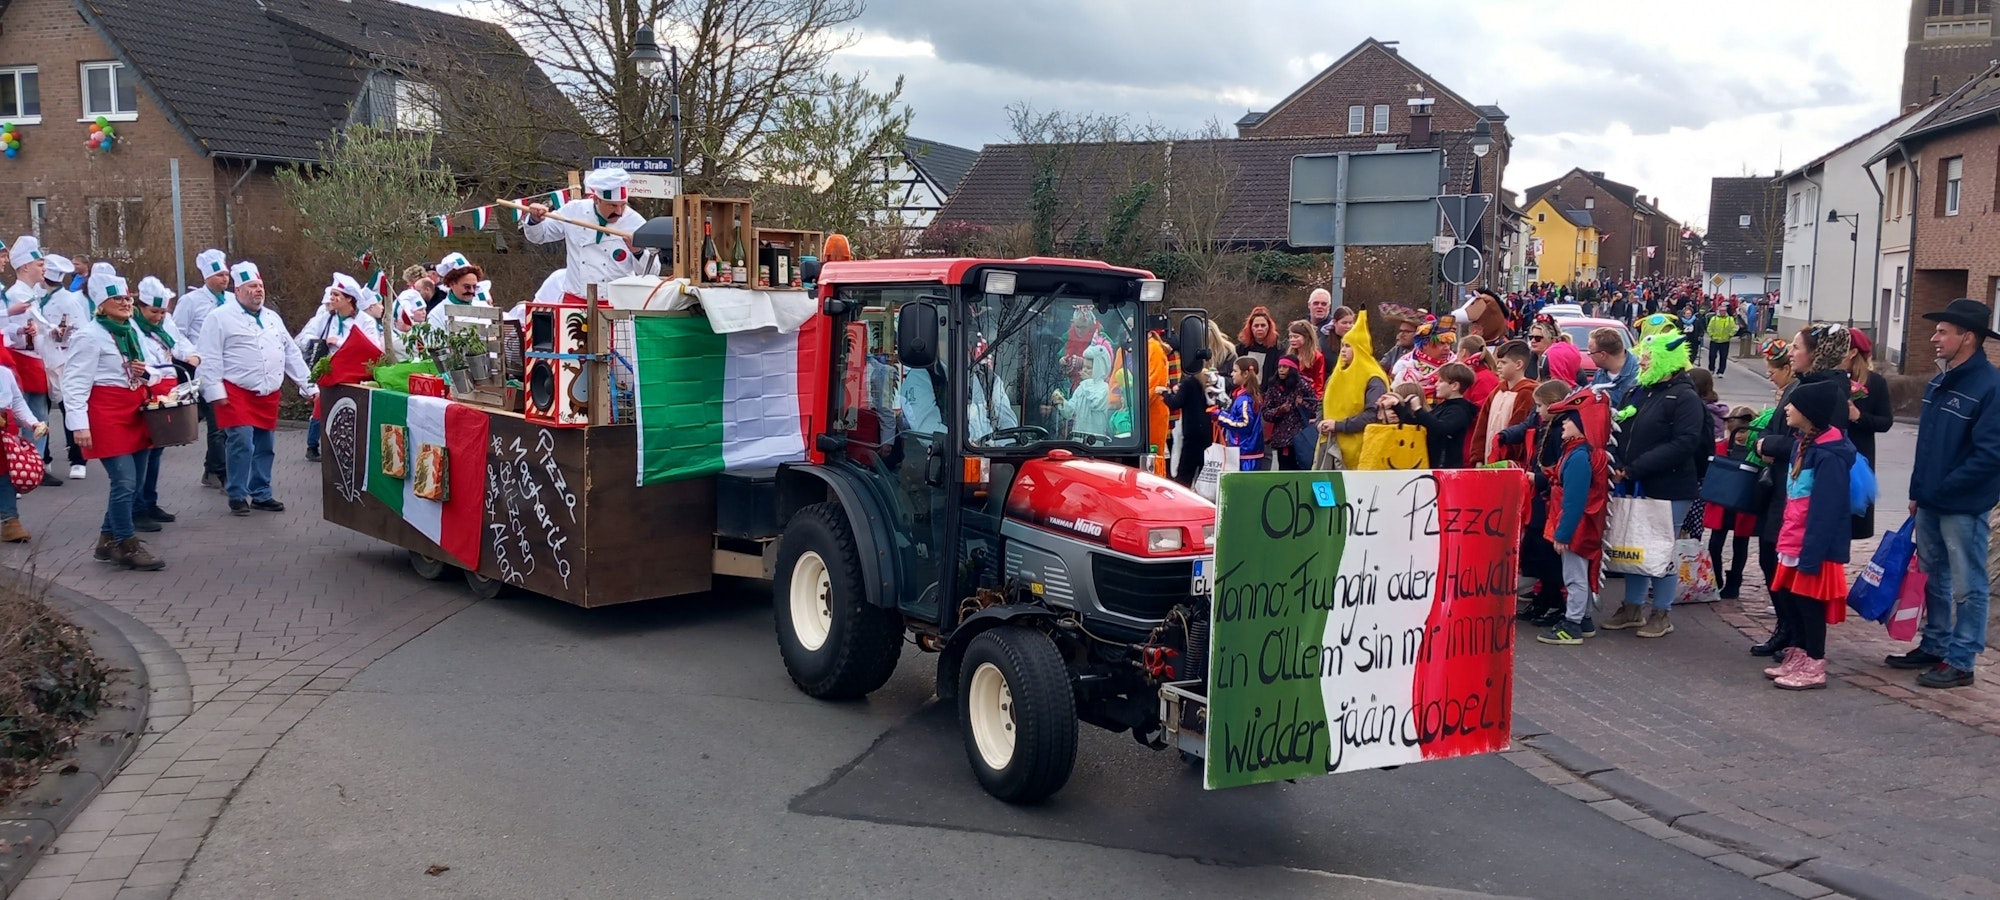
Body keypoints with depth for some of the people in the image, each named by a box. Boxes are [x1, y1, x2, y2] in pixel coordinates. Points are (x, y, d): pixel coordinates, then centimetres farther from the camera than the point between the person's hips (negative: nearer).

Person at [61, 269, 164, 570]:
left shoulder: (131, 330, 15)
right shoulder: (90, 334, -10)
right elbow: (75, 382, -15)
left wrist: (145, 372, 3)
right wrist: (79, 424, -21)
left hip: (135, 410, 8)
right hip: (107, 413, -8)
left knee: (132, 483, 11)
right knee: (124, 481, -10)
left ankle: (109, 540, 24)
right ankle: (127, 546, 0)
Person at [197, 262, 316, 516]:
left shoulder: (273, 318, 17)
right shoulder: (220, 318, -4)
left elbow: (291, 354, 17)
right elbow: (209, 359, -9)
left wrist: (308, 386, 12)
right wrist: (215, 392, -15)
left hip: (268, 395, 6)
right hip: (236, 394, -6)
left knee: (265, 447, 10)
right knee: (242, 445, -12)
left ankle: (261, 495, 20)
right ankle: (238, 496, 0)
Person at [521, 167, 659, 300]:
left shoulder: (636, 223, -8)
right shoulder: (574, 211, 0)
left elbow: (652, 273, -7)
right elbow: (538, 235, 15)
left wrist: (638, 252, -25)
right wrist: (535, 219, -6)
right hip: (574, 301, 2)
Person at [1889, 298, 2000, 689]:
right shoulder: (1939, 383, 9)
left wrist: (1941, 490, -17)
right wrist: (1917, 491, 12)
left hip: (1964, 506, -8)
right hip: (1930, 502, 8)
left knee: (1967, 586, 4)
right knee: (1933, 578, 18)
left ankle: (1960, 662, 12)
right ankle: (1934, 646, 32)